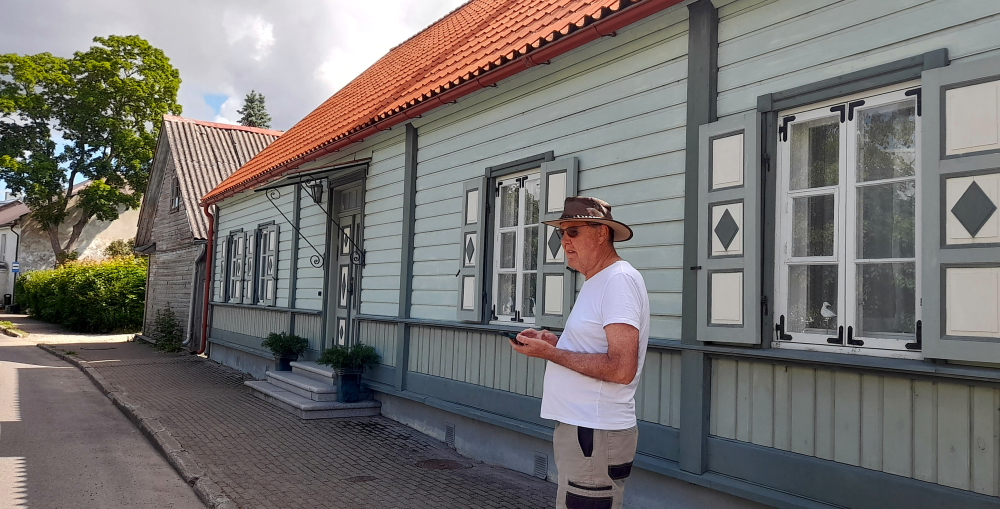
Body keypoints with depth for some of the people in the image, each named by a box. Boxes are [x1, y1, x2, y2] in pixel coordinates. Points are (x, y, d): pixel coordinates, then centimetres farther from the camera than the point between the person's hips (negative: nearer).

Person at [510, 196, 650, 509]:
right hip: (580, 426, 10)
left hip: (595, 435, -10)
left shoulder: (619, 279, -16)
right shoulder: (597, 282, 16)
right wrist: (554, 341, 7)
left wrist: (550, 353, -18)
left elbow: (622, 368, -24)